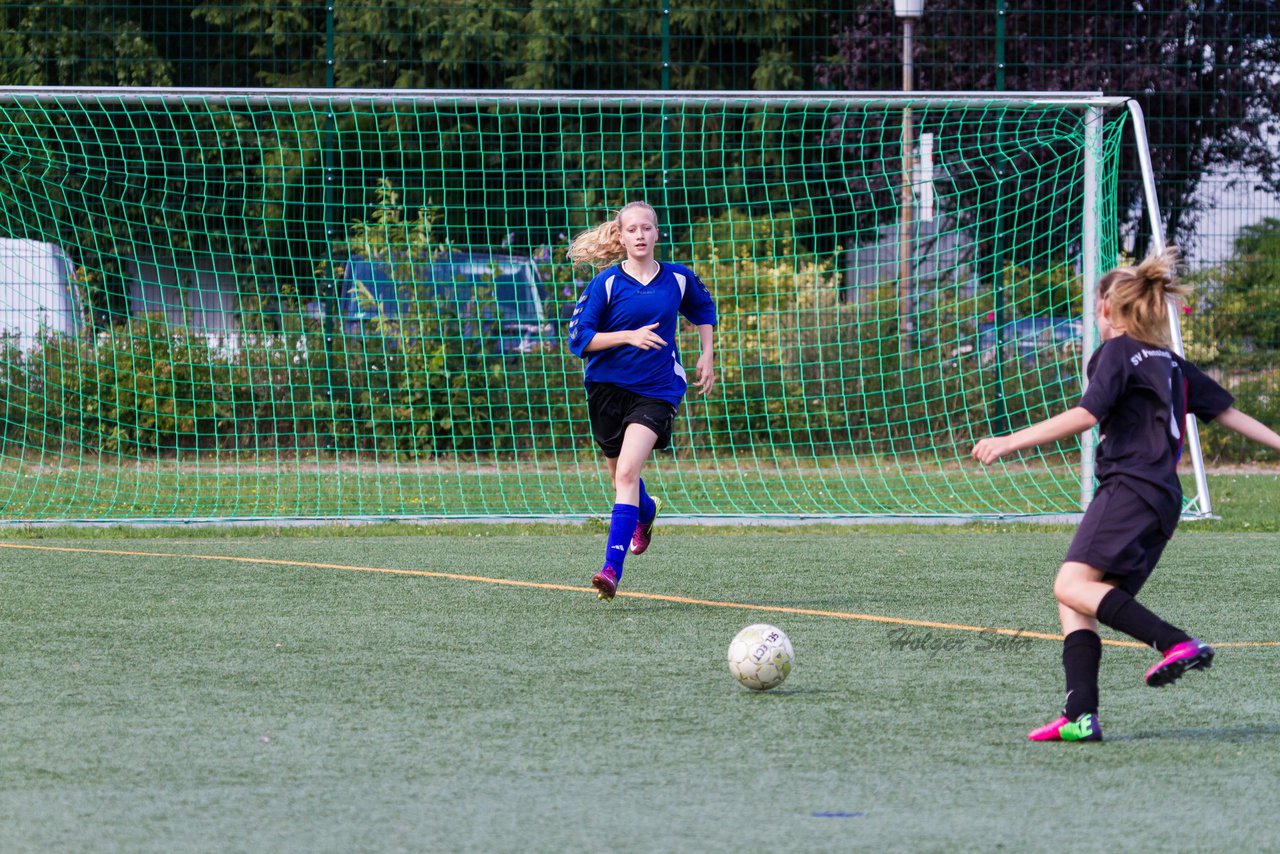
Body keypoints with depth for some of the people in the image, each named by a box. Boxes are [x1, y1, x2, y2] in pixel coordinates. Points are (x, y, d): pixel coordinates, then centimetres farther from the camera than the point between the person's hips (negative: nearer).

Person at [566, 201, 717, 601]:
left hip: (656, 389, -1)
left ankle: (612, 567, -23)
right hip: (608, 386, 1)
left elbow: (704, 309, 23)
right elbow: (579, 338, -11)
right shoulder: (606, 283, -7)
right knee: (620, 474, 17)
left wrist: (707, 356, 16)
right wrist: (629, 336, -23)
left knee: (627, 471, -19)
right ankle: (646, 512, 54)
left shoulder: (678, 279, 1)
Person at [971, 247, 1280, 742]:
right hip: (1164, 500, 9)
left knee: (1072, 585, -21)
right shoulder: (1169, 363, 22)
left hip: (1129, 488, -9)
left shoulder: (1118, 353, -1)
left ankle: (1177, 644, -33)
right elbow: (1226, 411, 26)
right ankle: (1081, 716, -10)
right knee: (1076, 601, 5)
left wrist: (1010, 442, -14)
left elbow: (1085, 416, -13)